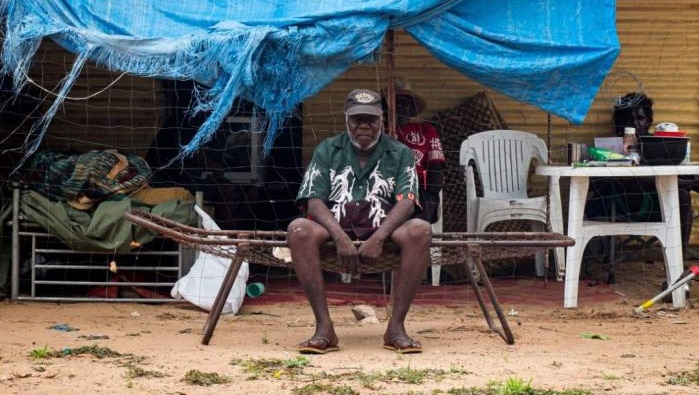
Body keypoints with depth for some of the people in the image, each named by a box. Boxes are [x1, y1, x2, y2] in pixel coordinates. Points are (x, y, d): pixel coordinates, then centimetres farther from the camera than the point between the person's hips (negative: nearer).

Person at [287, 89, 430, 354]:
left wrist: (378, 238, -23)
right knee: (299, 230, -32)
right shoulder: (327, 151, 12)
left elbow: (407, 202, -4)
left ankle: (396, 327, -29)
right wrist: (340, 238, -21)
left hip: (384, 229, 0)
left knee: (420, 231, -32)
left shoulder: (399, 154, 11)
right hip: (334, 228, 0)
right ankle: (324, 328, -33)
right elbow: (314, 202, -1)